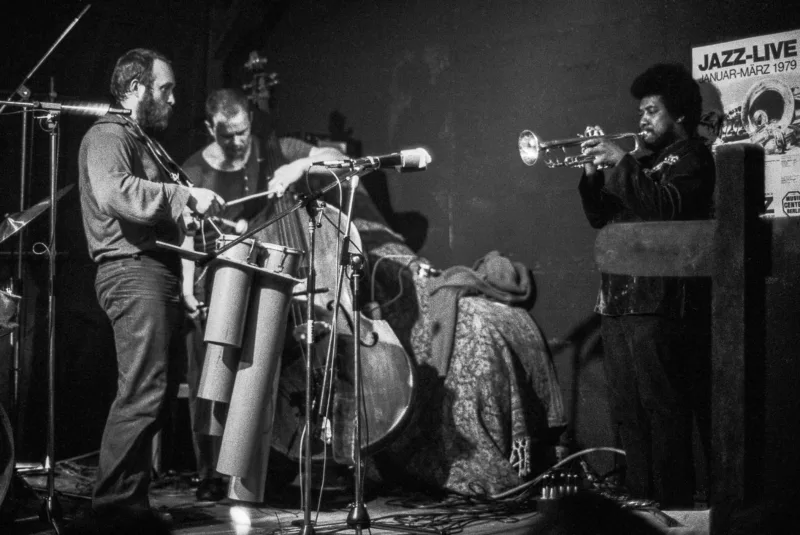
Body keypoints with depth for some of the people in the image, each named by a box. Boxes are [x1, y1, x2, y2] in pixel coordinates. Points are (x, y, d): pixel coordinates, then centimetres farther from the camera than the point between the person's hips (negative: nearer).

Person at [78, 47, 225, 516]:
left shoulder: (144, 143, 26)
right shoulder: (107, 136, -6)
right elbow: (112, 193, -25)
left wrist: (195, 211, 17)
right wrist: (185, 195, -26)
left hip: (159, 272, 10)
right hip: (132, 272, -10)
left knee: (153, 392, 8)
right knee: (143, 391, -15)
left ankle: (132, 497, 12)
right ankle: (116, 499, -12)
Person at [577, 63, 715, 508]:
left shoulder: (691, 155, 0)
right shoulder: (642, 160, 22)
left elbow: (665, 206, -18)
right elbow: (600, 217, 22)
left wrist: (621, 161, -14)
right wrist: (594, 173, 7)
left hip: (658, 301, -8)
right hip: (617, 301, 8)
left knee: (664, 410, -8)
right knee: (628, 412, 9)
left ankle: (673, 504, -3)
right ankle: (638, 499, 16)